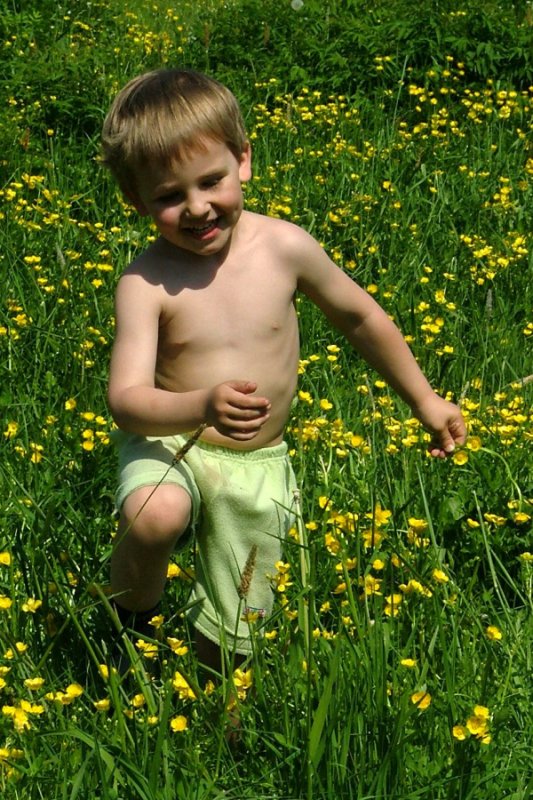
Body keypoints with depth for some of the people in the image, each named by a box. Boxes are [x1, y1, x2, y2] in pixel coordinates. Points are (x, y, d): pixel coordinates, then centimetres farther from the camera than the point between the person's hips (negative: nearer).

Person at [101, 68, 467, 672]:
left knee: (228, 640, 8)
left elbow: (360, 317, 5)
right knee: (155, 517, -37)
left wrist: (424, 401, 12)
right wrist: (203, 407, -45)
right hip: (170, 446, -2)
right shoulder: (146, 282, -18)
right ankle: (131, 624, -5)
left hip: (257, 468, 2)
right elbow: (126, 402, -26)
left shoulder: (285, 247, -12)